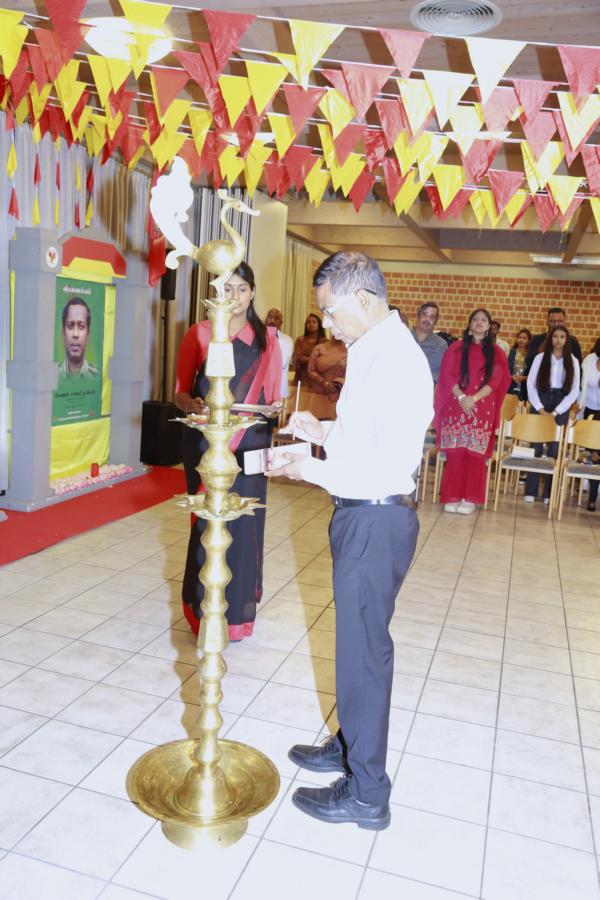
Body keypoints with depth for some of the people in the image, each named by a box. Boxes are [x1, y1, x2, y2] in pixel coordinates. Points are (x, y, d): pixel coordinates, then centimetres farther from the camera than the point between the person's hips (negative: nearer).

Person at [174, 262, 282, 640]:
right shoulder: (199, 334, 3)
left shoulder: (268, 339, 6)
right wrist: (192, 405, -17)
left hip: (249, 448, 1)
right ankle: (204, 609, 16)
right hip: (205, 445, -1)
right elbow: (181, 391, 4)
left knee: (244, 525, 3)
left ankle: (238, 609, 19)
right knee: (208, 525, 1)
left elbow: (274, 397, 9)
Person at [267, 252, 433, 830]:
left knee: (364, 648, 3)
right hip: (361, 515, 10)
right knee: (355, 640, 22)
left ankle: (366, 794, 22)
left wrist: (316, 471, -18)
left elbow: (391, 467, -26)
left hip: (375, 519, -10)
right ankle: (349, 745, 42)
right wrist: (325, 431, 7)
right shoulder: (372, 352, 10)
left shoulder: (397, 363, -22)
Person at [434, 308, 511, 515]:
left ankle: (470, 498, 4)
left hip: (482, 409, 0)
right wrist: (461, 397, -14)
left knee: (475, 453, -1)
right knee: (455, 452, -3)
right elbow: (448, 375, 0)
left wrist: (474, 399, -14)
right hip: (456, 406, 0)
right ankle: (452, 497, 3)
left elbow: (495, 381, -1)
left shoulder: (496, 353, 9)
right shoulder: (456, 348, 9)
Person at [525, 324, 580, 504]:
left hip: (561, 406, 1)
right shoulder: (540, 358, 2)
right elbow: (531, 384, -1)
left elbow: (574, 391, 0)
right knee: (536, 446, -3)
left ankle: (549, 493, 4)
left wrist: (555, 412, -9)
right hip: (540, 403, 0)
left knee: (555, 448, 0)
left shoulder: (573, 361, 3)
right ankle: (531, 491, 1)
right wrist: (540, 409, -10)